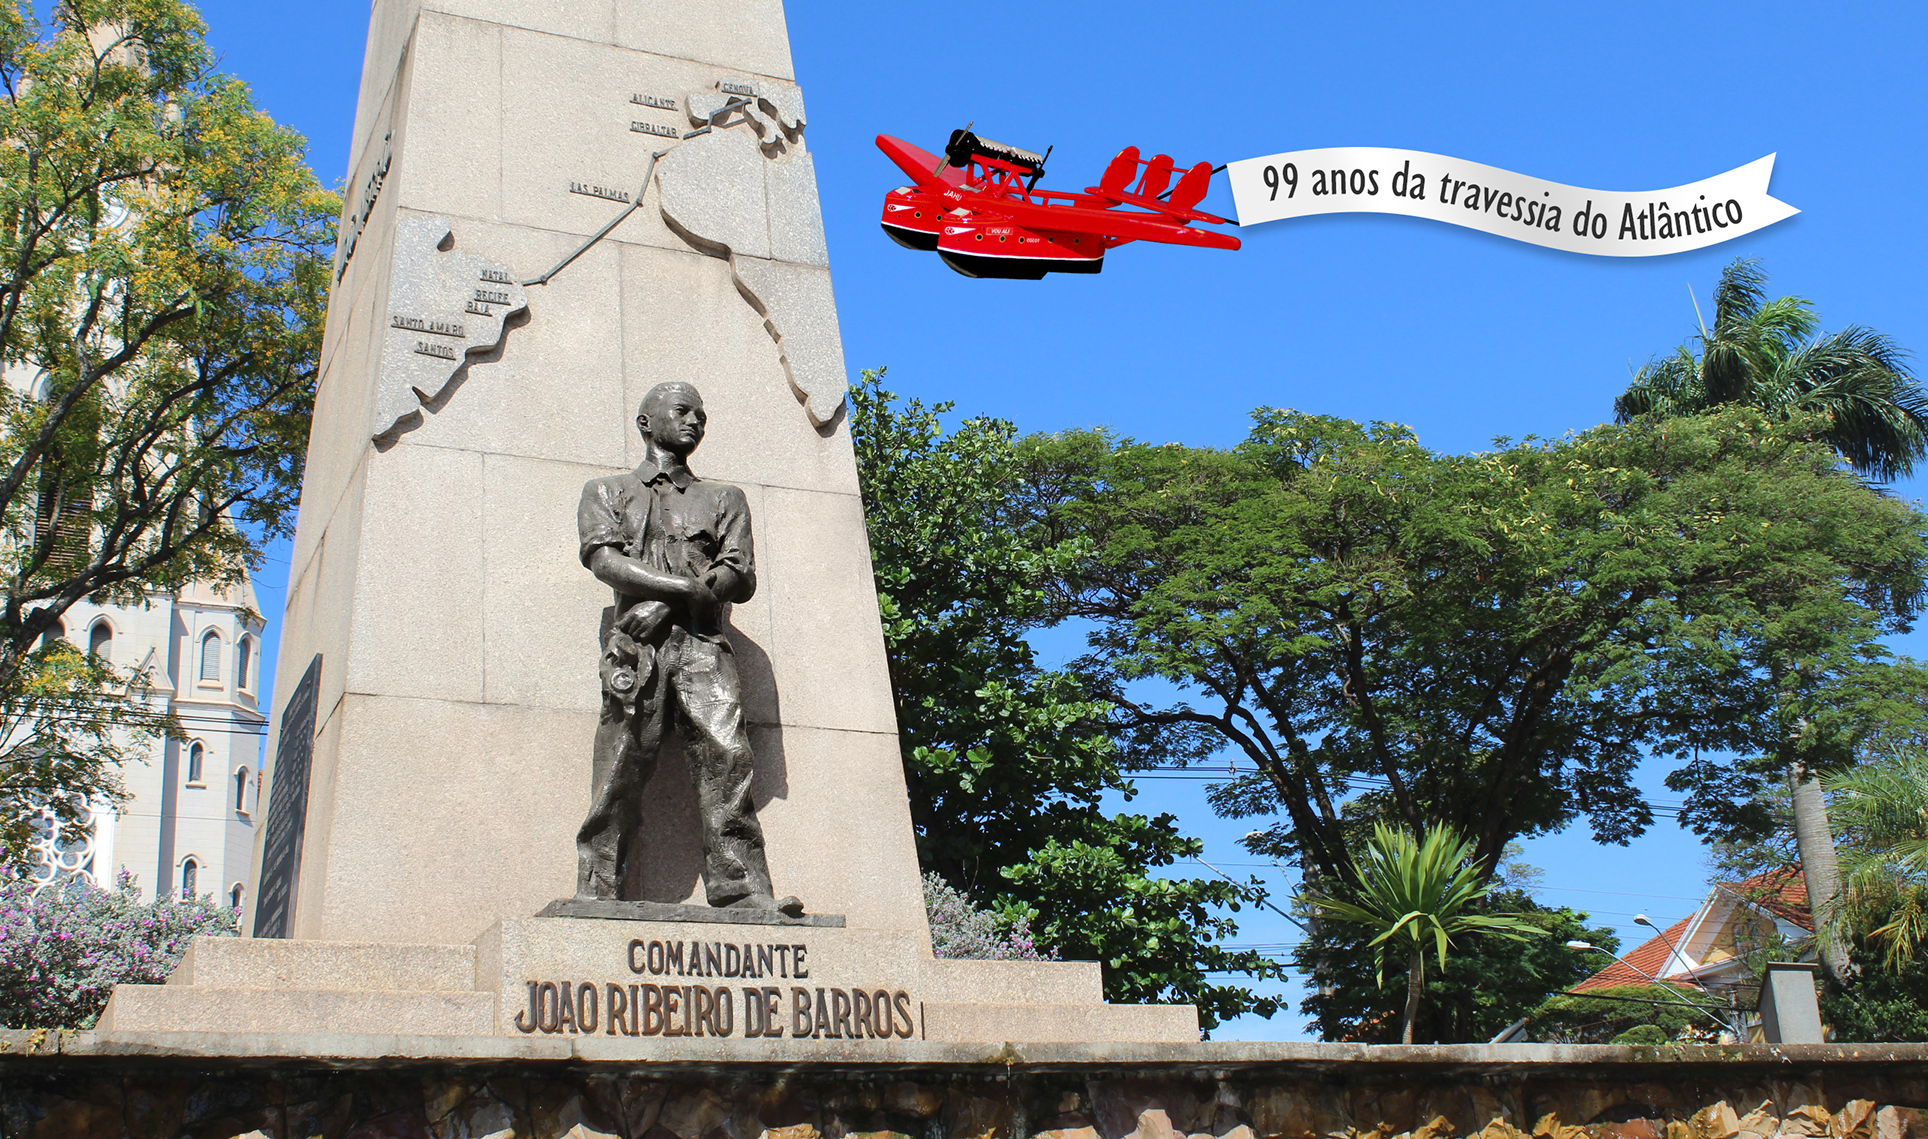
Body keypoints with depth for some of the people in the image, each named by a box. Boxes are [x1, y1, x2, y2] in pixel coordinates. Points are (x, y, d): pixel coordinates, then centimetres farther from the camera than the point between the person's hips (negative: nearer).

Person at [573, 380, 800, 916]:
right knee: (620, 772, -11)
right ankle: (596, 895, -10)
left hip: (702, 645, 1)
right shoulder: (606, 491, 24)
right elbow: (605, 559, 4)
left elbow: (741, 578, 10)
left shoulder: (723, 498, 26)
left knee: (728, 756, -17)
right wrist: (688, 588, -8)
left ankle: (743, 890, -23)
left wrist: (663, 601, -6)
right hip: (635, 647, -1)